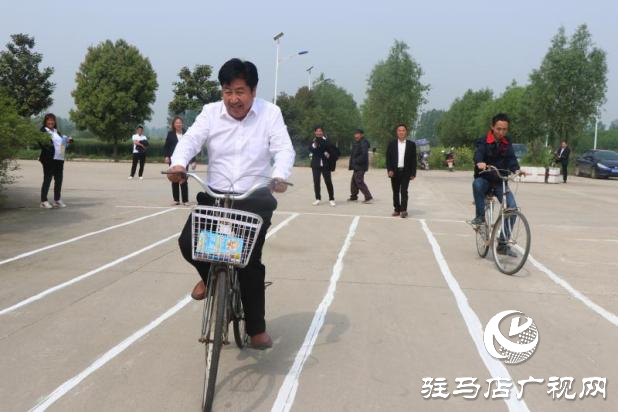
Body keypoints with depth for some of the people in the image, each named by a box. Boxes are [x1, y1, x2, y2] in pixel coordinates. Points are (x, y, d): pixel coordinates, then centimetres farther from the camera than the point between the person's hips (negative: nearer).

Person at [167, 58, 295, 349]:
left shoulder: (270, 113, -2)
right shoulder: (210, 113, 3)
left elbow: (284, 149, -13)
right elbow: (191, 140, -11)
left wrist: (280, 176, -34)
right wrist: (179, 164, -33)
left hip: (255, 199, -2)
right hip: (214, 195, 3)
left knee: (250, 261, -10)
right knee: (187, 242, -15)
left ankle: (257, 328, 8)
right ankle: (210, 275, 21)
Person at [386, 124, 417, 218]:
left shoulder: (411, 144, 4)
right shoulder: (392, 144, 7)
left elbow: (413, 160, 3)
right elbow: (388, 158, 5)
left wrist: (413, 173, -2)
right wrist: (389, 170, -8)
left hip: (405, 172, -2)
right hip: (395, 172, 2)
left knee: (404, 191, -9)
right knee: (396, 192, 6)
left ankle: (403, 210, -9)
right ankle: (397, 209, 14)